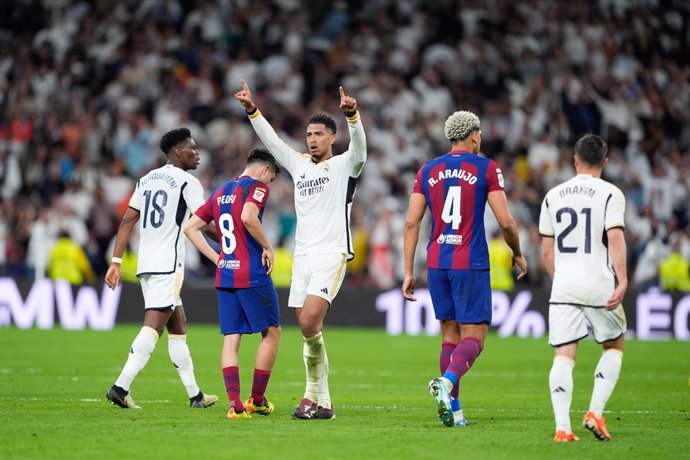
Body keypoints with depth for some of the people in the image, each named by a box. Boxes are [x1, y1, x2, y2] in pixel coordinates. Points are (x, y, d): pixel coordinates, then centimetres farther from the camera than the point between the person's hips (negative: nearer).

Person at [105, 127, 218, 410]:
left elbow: (127, 221, 13)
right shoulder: (187, 182, -5)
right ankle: (121, 387, -22)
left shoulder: (147, 180, 16)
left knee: (178, 326, 15)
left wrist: (116, 262, 12)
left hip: (145, 264, 8)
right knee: (153, 326, -12)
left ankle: (194, 394, 18)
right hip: (168, 264, -8)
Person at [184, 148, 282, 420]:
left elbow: (190, 228, 17)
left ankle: (235, 403, -8)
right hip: (252, 275, -7)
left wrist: (216, 258, 15)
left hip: (224, 276, 7)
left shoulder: (220, 192, 17)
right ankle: (257, 401, 9)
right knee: (271, 333, 7)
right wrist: (267, 247, -13)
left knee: (231, 339, 3)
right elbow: (248, 217, -25)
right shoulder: (257, 187, -5)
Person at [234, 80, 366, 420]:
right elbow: (270, 140, 14)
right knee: (308, 330, 2)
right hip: (302, 255, 6)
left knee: (310, 323, -21)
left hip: (331, 255, -6)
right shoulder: (298, 164, 17)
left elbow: (358, 146, -18)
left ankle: (312, 393, -9)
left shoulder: (344, 165, 1)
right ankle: (323, 403, 7)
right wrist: (251, 109, 1)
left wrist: (351, 114, -36)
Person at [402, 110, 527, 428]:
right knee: (474, 336, -2)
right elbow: (505, 221, -7)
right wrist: (518, 254, 11)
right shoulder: (486, 168, -2)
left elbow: (412, 223, 5)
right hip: (471, 264, -4)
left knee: (450, 334, 12)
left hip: (437, 263, 4)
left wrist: (408, 272, 7)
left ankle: (453, 409, 7)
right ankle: (446, 383, -29)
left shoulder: (428, 171, 9)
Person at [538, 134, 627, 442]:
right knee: (614, 347, 17)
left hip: (563, 288, 3)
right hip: (599, 286, -2)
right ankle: (595, 412, 3)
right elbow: (615, 238, -15)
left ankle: (562, 427, -12)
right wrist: (622, 281, -17)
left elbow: (546, 251, 13)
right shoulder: (610, 194, -3)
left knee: (564, 356, 0)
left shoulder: (553, 196, 10)